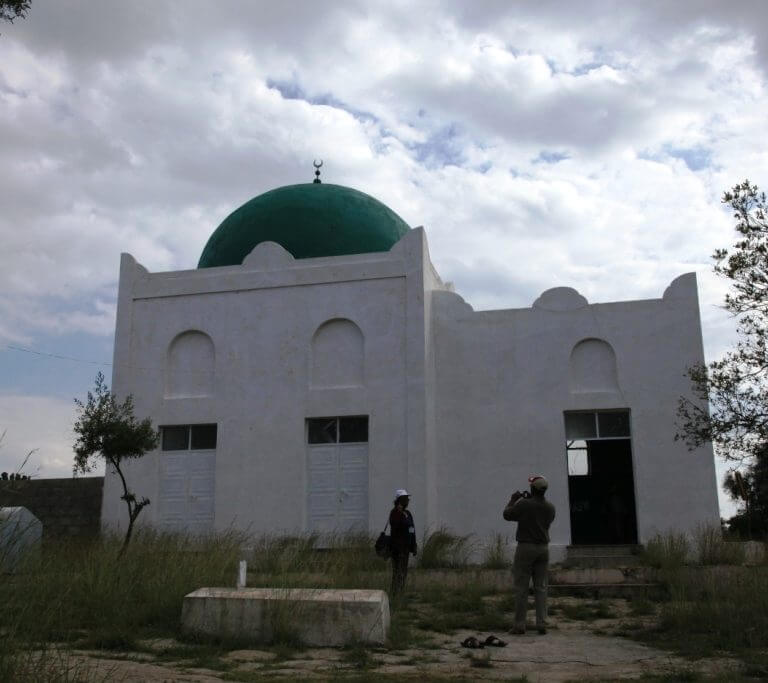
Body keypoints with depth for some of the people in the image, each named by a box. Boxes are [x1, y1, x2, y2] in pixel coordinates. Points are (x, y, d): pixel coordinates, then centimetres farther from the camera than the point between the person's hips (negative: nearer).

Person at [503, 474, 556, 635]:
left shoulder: (523, 504, -14)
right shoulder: (550, 507, 2)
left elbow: (507, 515, -1)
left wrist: (513, 499, 14)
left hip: (525, 548, -4)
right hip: (543, 549, 4)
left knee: (521, 588, 1)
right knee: (541, 587, 8)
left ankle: (519, 625, 1)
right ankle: (542, 624, 4)